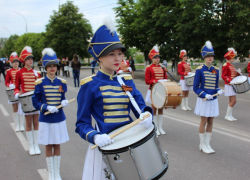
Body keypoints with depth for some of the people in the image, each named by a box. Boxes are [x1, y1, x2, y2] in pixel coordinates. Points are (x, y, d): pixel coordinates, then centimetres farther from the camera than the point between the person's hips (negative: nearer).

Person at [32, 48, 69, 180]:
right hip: (46, 119, -2)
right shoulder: (40, 83, -7)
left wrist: (64, 102, -12)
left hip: (59, 119, 2)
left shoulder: (61, 82, 1)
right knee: (48, 146, 8)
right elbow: (35, 102, -5)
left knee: (57, 145, 11)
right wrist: (47, 107, -21)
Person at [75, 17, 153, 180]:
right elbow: (82, 124, -7)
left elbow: (140, 106, 3)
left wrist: (146, 115, -20)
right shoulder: (90, 85, -8)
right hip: (105, 147, -4)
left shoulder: (127, 81, 6)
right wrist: (95, 137, -26)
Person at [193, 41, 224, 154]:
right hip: (203, 100, -5)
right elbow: (195, 87, -8)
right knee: (204, 121, 1)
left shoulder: (216, 70, 7)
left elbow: (216, 85, 14)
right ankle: (202, 145, 13)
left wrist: (218, 91, -7)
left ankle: (207, 144, 20)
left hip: (213, 100, 5)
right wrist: (205, 95, -21)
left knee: (210, 122, 9)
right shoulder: (200, 70, -9)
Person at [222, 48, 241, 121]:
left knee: (231, 101, 10)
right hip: (229, 85, -9)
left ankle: (230, 115, 16)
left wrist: (238, 73, 2)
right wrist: (230, 81, -26)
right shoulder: (225, 65, -13)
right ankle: (227, 115, -1)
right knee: (233, 101, -11)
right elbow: (223, 76, -15)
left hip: (233, 85, 9)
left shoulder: (232, 66, 15)